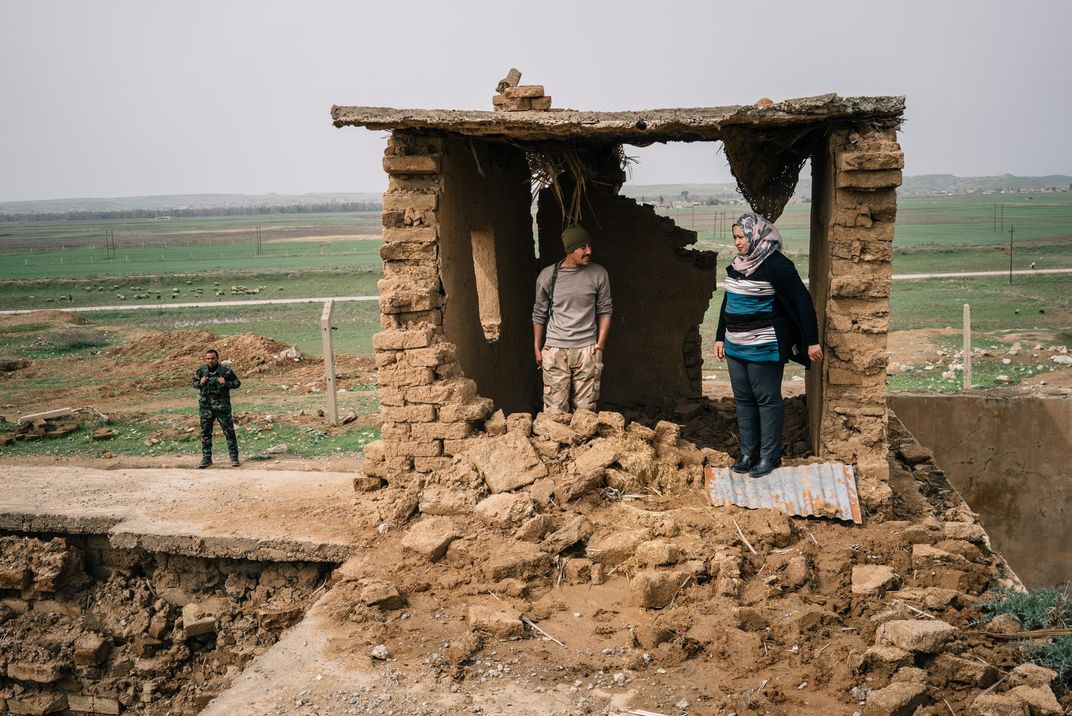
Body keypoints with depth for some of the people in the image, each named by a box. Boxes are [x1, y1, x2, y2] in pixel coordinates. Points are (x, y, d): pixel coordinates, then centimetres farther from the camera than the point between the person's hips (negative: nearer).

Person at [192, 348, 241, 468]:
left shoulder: (226, 371, -4)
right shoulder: (201, 371, 4)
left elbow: (237, 382, 2)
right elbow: (194, 383, 16)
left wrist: (226, 383, -16)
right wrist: (200, 383, -6)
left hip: (222, 405, -3)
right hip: (206, 405, 3)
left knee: (229, 431, -1)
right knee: (205, 432, 7)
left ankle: (234, 457, 7)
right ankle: (206, 458, 16)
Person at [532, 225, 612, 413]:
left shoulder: (599, 274, -1)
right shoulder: (547, 275, -1)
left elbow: (605, 311, 6)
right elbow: (539, 314, 8)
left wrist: (600, 346, 0)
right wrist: (538, 349, 10)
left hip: (587, 350, 1)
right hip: (555, 351, 0)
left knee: (585, 408, 3)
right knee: (555, 409, -1)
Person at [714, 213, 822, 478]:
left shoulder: (775, 265, -13)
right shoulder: (737, 264, 10)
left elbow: (802, 301, -13)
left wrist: (811, 341, -14)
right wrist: (720, 337, 18)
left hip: (763, 346, -8)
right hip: (735, 345, 8)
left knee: (767, 399, 1)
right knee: (743, 399, 12)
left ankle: (769, 456, 12)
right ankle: (748, 453, 23)